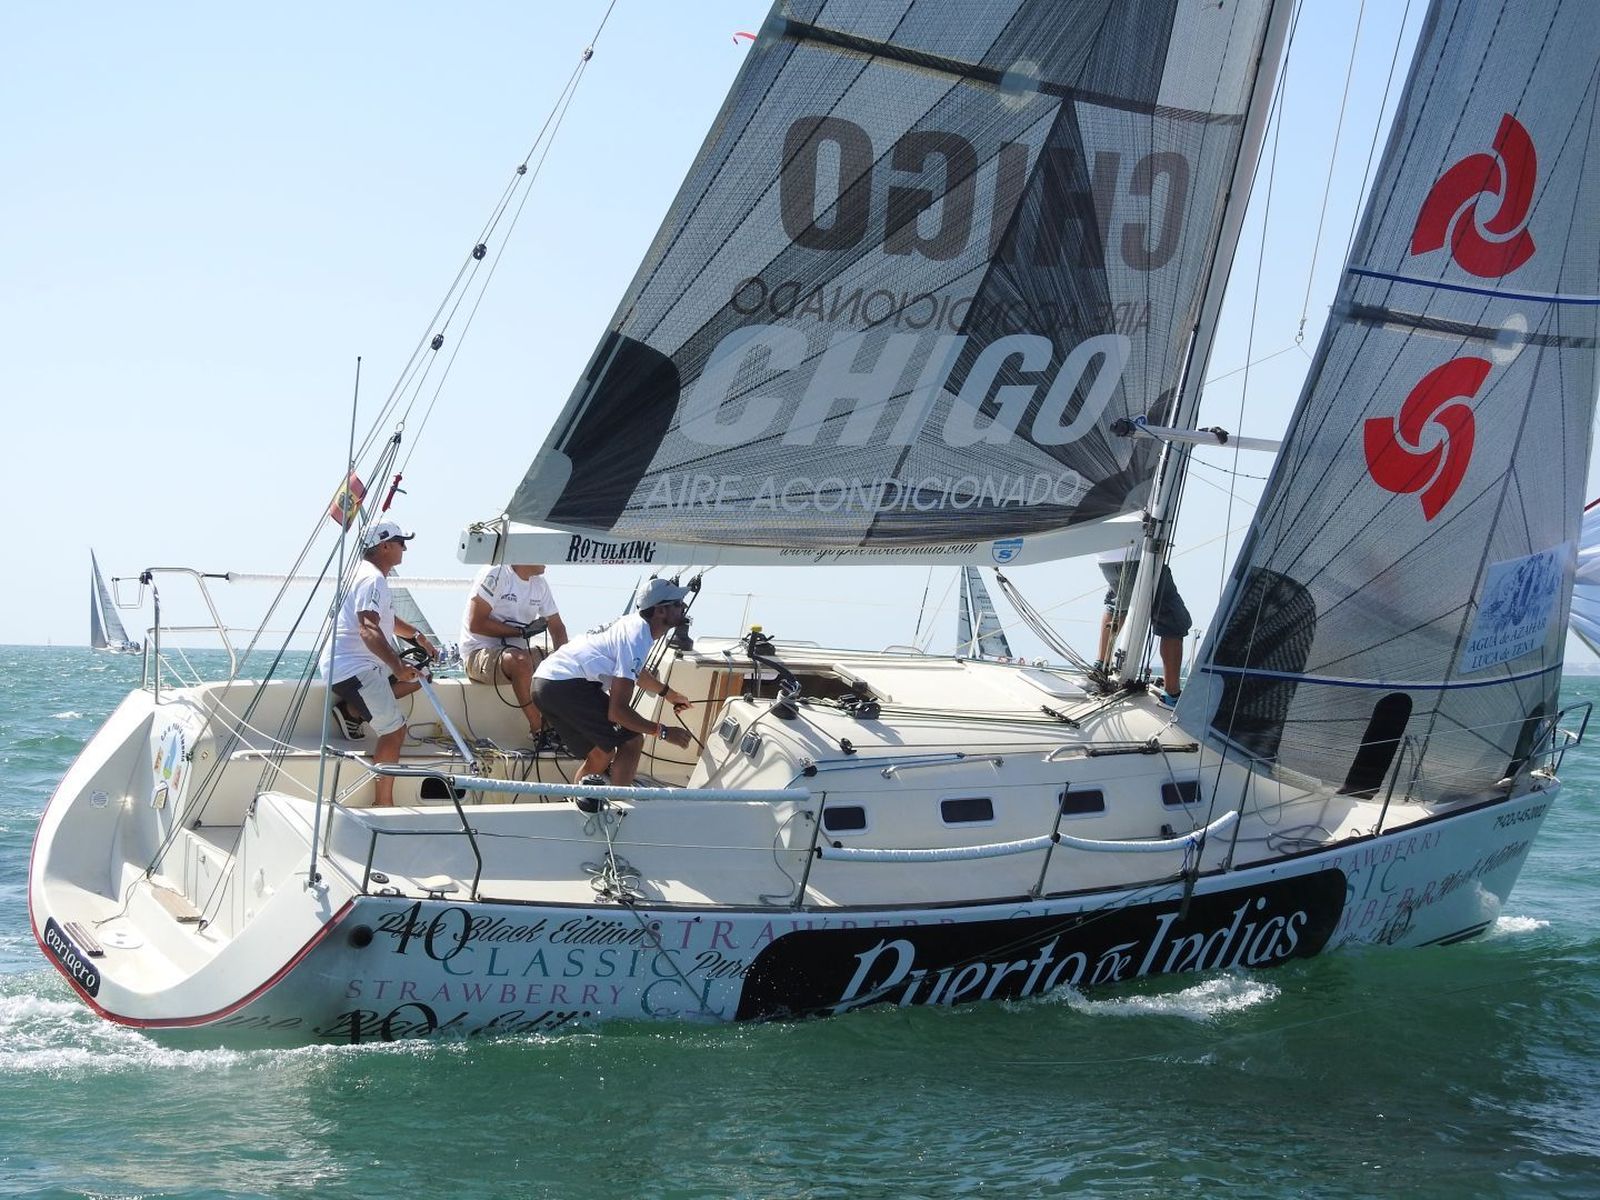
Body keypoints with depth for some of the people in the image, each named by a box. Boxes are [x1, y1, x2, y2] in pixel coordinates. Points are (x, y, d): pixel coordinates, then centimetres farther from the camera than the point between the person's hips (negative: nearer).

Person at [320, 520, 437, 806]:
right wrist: (397, 665, -42)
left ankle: (351, 710, 10)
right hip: (351, 668, -10)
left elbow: (386, 619, 33)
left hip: (364, 663, 10)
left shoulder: (368, 573, 17)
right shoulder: (372, 579, -17)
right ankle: (382, 805, -8)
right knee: (394, 730, -12)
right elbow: (368, 629, -32)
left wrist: (416, 635, 18)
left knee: (419, 676, 17)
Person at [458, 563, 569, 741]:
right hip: (479, 652, -8)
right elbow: (475, 624, -20)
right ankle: (538, 730, -25)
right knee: (520, 661, -37)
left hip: (519, 651, 8)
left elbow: (557, 628, 11)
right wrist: (522, 631, -16)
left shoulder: (540, 583, 9)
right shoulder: (495, 575, -14)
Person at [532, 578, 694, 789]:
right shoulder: (637, 638, -15)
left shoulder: (635, 623, 14)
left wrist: (668, 693, 46)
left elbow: (634, 671, 39)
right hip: (566, 685, -10)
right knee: (631, 741, -8)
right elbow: (617, 711, -18)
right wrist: (663, 732, -11)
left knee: (600, 755, 21)